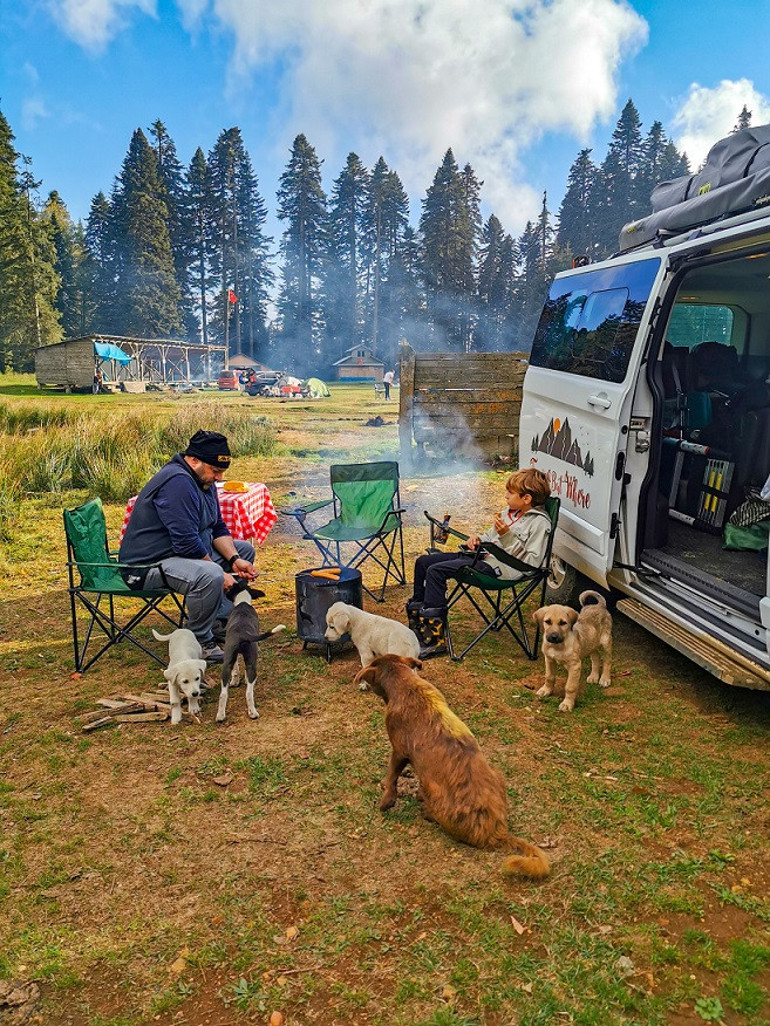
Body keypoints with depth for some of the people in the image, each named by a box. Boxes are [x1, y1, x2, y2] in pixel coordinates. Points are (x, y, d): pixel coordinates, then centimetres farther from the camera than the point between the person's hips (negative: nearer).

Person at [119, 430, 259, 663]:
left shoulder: (204, 480, 9)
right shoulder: (177, 482, -25)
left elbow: (217, 528, 14)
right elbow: (187, 543, -29)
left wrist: (234, 560, -2)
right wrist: (220, 573, -20)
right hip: (149, 564, -11)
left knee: (244, 550, 13)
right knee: (209, 576, -37)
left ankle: (219, 622, 10)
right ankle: (199, 641, -13)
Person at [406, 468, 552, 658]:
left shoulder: (540, 523, -10)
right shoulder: (510, 512, 18)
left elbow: (531, 562, -18)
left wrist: (507, 536, -23)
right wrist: (478, 539, 8)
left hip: (497, 567, -10)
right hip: (482, 556, 10)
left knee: (435, 571, -24)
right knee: (423, 562, 5)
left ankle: (435, 639, -21)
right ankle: (417, 623, 14)